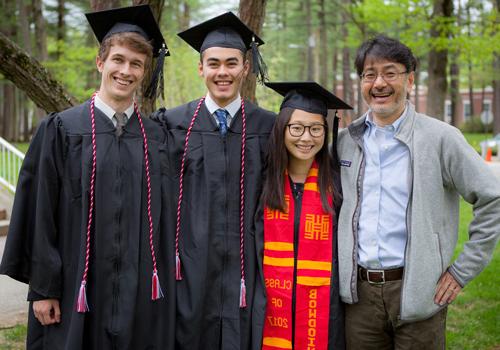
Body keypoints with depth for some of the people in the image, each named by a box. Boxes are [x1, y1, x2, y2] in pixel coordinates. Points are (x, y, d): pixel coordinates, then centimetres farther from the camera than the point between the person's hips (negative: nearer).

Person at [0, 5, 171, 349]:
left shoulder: (156, 137, 6)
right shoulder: (61, 129, -2)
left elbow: (164, 217, 10)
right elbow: (40, 214, -3)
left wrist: (160, 284, 7)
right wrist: (42, 289, -6)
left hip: (140, 292, 2)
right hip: (78, 291, -2)